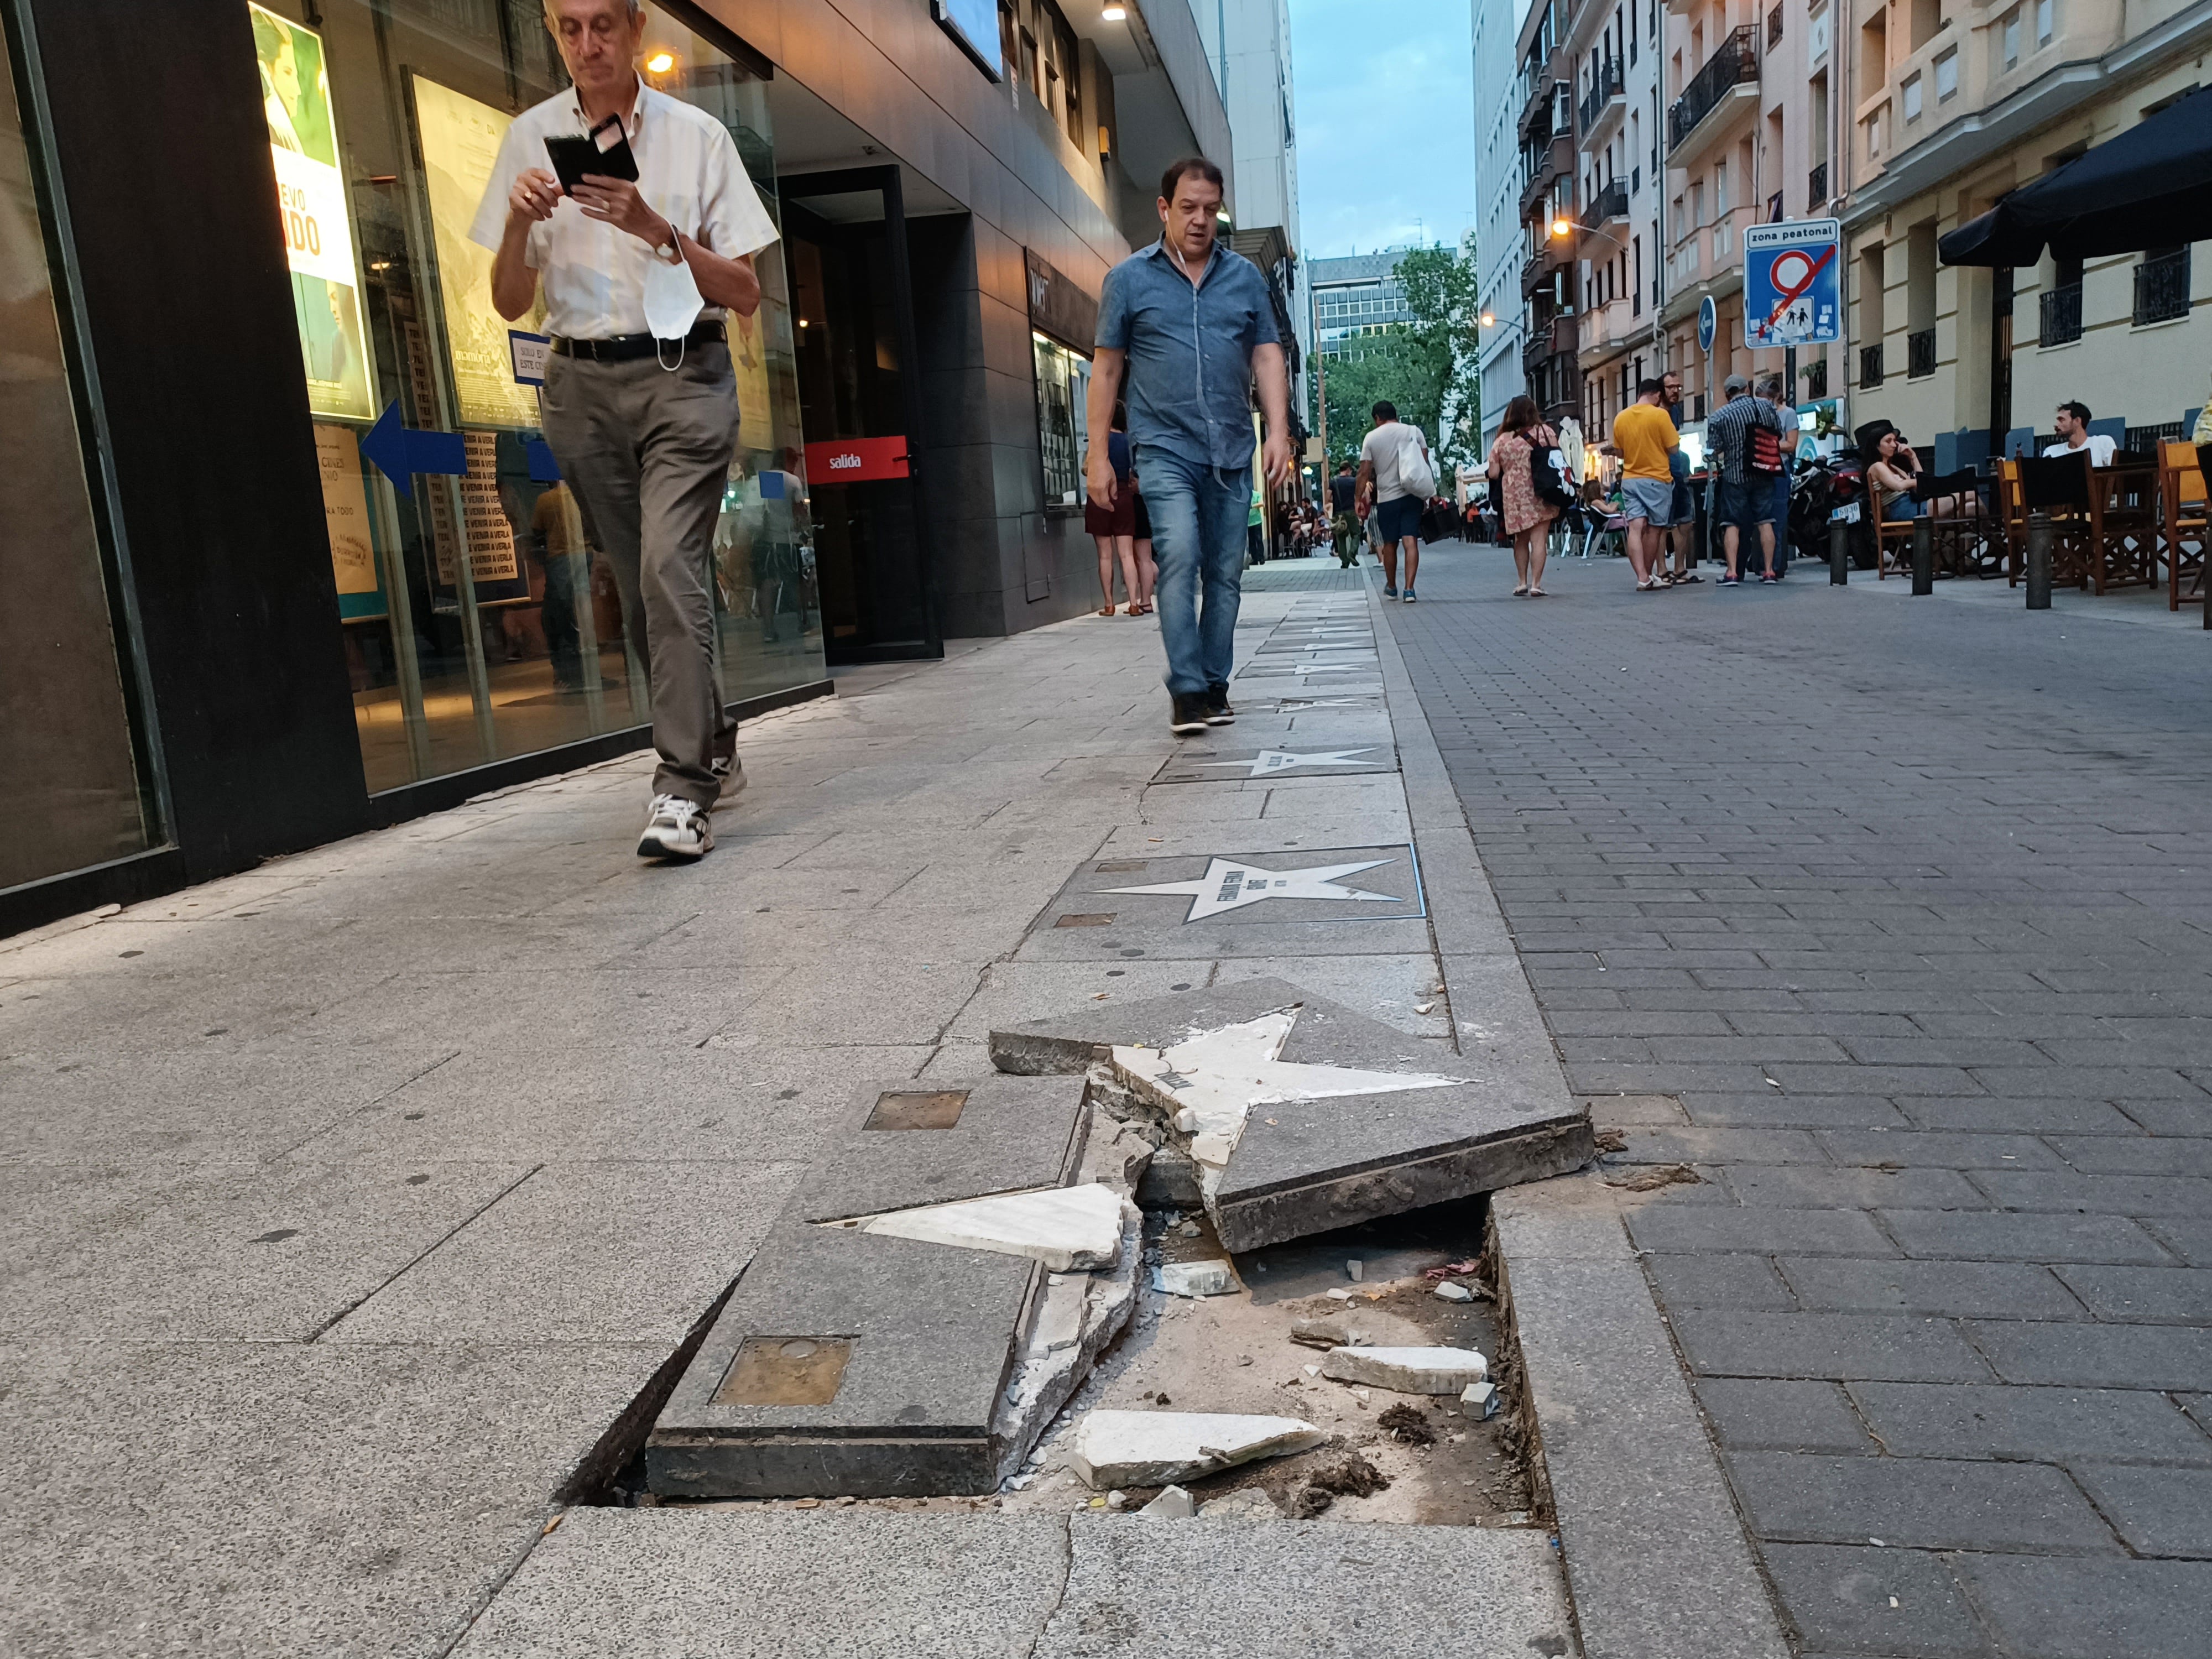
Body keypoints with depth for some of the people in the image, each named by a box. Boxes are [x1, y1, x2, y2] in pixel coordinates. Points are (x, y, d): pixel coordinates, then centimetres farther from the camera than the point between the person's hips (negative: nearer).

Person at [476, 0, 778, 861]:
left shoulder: (696, 135, 2)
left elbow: (745, 293, -2)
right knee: (639, 583, 8)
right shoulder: (530, 137, 9)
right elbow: (509, 304, 7)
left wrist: (654, 227, -16)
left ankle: (681, 788, -19)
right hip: (583, 381, 3)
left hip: (683, 375, -3)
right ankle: (711, 742, 26)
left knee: (670, 569, -18)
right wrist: (519, 222, -12)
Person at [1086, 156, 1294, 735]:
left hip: (1232, 453, 3)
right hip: (1166, 448, -3)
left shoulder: (1245, 277, 11)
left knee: (1225, 573, 6)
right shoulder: (1129, 279, 5)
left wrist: (1279, 432, -4)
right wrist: (1098, 454, 1)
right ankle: (1186, 690, -16)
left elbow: (1268, 357, 9)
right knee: (1180, 558, -19)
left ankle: (1215, 686, 16)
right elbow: (1107, 368, 5)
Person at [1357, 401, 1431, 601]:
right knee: (1410, 542, -5)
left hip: (1386, 498, 0)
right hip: (1411, 496, 1)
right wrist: (1426, 493, 9)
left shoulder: (1372, 437, 1)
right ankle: (1409, 589, -16)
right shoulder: (1414, 432, 4)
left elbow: (1364, 472, -3)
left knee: (1390, 544, 13)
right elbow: (1425, 464, 2)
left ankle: (1391, 588, 27)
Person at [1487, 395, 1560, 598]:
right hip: (1541, 496, -1)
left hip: (1514, 498, 2)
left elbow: (1493, 474, 0)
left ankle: (1522, 583, 17)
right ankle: (1536, 584, -6)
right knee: (1539, 539, -1)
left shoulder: (1501, 441, 1)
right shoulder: (1546, 432, 0)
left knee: (1521, 540, 15)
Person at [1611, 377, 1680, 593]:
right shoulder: (1660, 415, -9)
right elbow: (1673, 448, -7)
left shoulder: (1621, 418, 4)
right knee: (1654, 529, 9)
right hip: (1656, 479, -3)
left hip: (1630, 479, 3)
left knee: (1636, 528, -5)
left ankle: (1643, 578, -16)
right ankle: (1649, 575, 16)